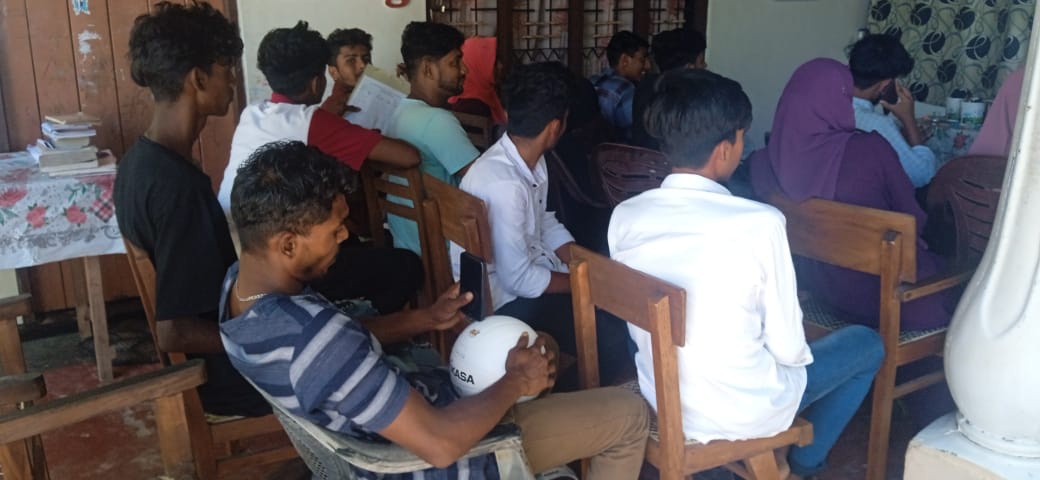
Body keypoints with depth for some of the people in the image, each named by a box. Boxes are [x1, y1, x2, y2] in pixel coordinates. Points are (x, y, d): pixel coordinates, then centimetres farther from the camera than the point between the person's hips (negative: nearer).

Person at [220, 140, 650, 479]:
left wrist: (426, 321, 3)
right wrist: (516, 381, -19)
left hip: (398, 409, 9)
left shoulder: (241, 280, -11)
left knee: (538, 343, 25)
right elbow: (440, 443, -35)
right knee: (629, 414, 1)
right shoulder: (312, 337, -41)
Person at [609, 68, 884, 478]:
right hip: (741, 412, -5)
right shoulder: (760, 223, -24)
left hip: (659, 399, 6)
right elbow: (788, 348, -15)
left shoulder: (624, 217, -10)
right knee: (867, 343, 20)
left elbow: (641, 323, 4)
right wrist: (795, 351, 9)